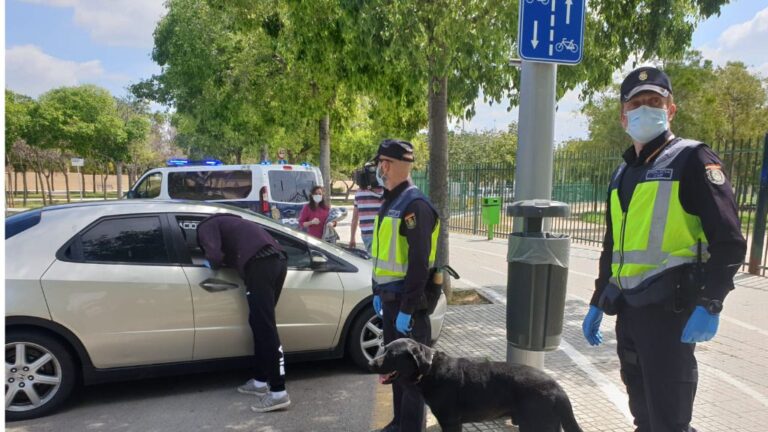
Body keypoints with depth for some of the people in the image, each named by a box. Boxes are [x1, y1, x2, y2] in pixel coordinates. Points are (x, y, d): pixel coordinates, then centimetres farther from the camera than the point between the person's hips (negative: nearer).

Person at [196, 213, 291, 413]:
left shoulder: (205, 227, 13)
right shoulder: (223, 222, 39)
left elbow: (215, 257, -3)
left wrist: (213, 264, 17)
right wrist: (224, 260, 31)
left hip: (260, 264, -9)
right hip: (277, 260, 9)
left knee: (264, 327, -7)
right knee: (261, 323, 17)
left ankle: (279, 392, -6)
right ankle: (260, 381, 26)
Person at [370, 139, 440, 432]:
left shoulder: (414, 205, -19)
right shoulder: (390, 201, 12)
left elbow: (419, 263, -23)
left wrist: (407, 309, -22)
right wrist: (378, 293, 18)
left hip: (408, 300, -10)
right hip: (390, 297, 10)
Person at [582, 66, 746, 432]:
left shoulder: (692, 159, -5)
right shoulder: (622, 174, 16)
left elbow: (728, 241, -12)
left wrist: (709, 304, -20)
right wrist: (597, 303, 20)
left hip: (669, 308, -7)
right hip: (628, 308, 7)